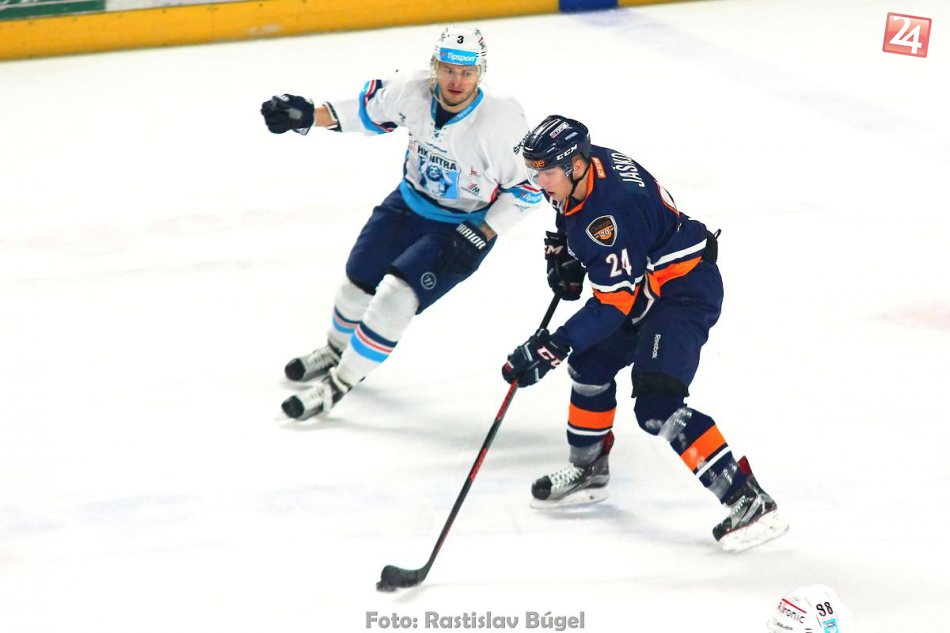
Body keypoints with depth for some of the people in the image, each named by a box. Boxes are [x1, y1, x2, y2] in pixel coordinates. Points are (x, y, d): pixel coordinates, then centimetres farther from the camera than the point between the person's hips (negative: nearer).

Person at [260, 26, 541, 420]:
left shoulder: (502, 122, -30)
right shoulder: (413, 90, -20)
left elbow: (528, 187, -18)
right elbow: (370, 109, 1)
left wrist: (480, 236, -23)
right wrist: (309, 116, -9)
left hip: (464, 227, -5)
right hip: (409, 204, 5)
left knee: (396, 296, -17)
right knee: (358, 282, 15)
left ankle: (339, 382, 1)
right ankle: (337, 349, 48)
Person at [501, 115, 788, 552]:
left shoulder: (613, 211, -31)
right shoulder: (584, 168, -3)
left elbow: (614, 302, -31)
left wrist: (553, 347, -33)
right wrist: (563, 252, 10)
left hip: (685, 291, -11)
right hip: (645, 283, 11)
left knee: (657, 408, -21)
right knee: (590, 364, 19)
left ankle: (748, 502, -23)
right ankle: (588, 472, 38)